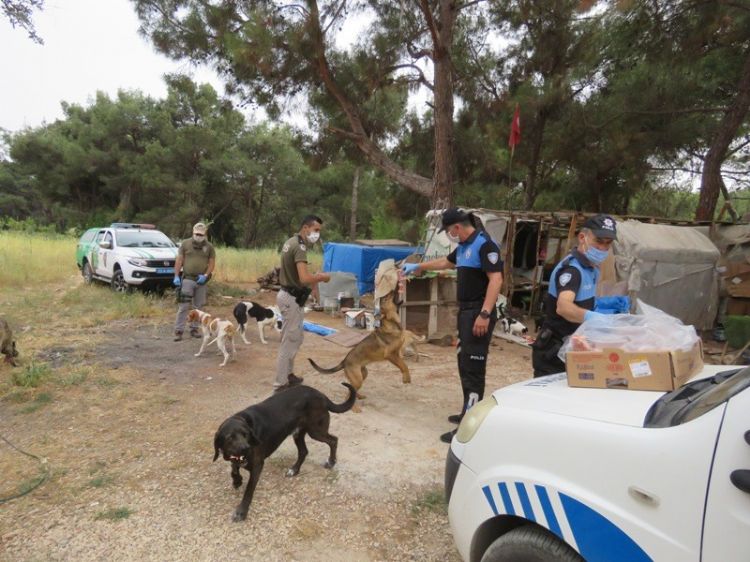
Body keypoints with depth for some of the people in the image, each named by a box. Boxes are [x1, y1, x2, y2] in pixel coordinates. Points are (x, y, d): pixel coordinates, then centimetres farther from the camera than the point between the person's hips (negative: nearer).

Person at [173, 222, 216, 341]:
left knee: (198, 306, 10)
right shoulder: (185, 243, 3)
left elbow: (212, 263, 4)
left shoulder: (209, 246, 6)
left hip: (201, 280, 2)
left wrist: (206, 275, -10)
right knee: (183, 306, -6)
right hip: (187, 279, -2)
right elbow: (179, 260, 2)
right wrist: (176, 276, -5)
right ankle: (179, 330, -2)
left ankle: (194, 328, 21)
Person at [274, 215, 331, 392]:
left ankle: (288, 374, 34)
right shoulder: (299, 247, -21)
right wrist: (321, 277, -13)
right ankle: (280, 385, 5)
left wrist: (314, 278, 13)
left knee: (297, 337, 22)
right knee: (289, 342, -3)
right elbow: (304, 278, -32)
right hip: (292, 299, -10)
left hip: (289, 295, 10)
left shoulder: (290, 242, 11)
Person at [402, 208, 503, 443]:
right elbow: (445, 262, 34)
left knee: (473, 368, -10)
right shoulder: (463, 247, 15)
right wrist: (418, 267, 42)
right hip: (465, 311, 10)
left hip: (478, 313, -10)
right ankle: (469, 413, 27)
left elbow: (496, 279, -22)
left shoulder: (484, 244, -15)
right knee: (465, 364, 15)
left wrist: (485, 314, -28)